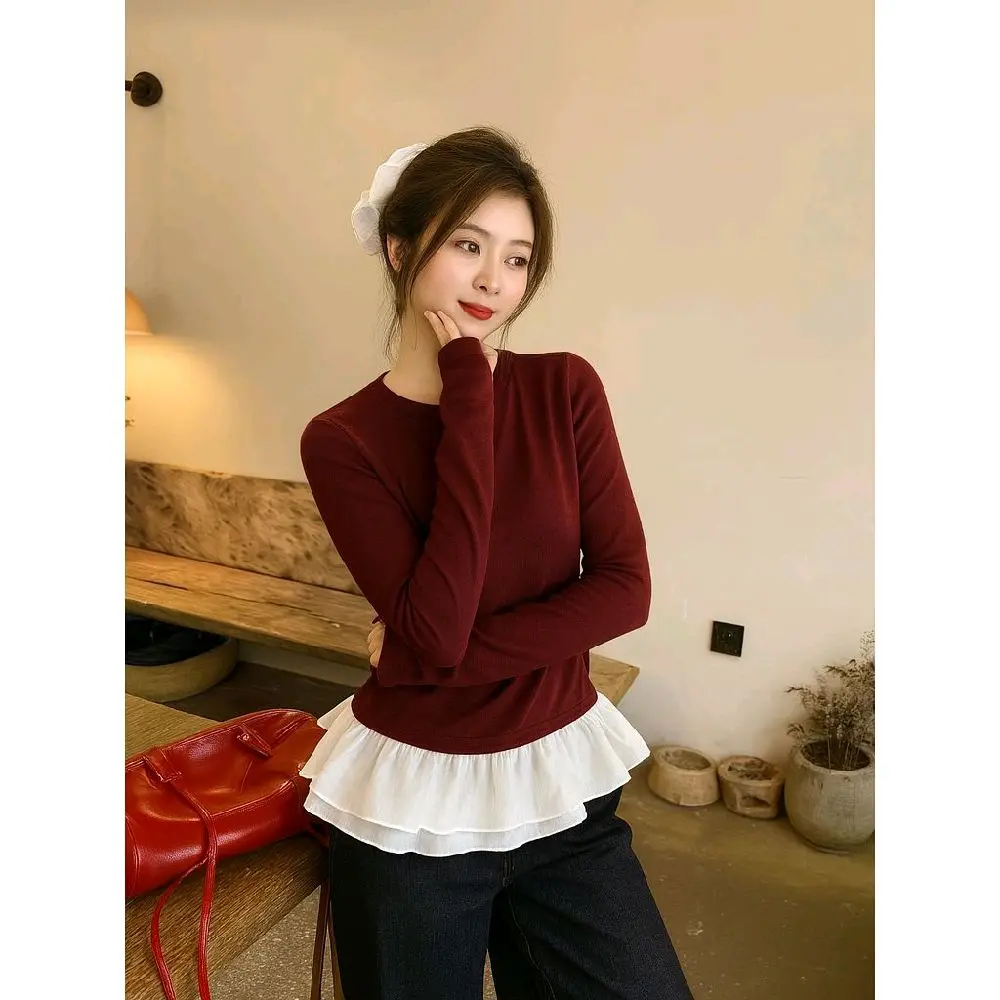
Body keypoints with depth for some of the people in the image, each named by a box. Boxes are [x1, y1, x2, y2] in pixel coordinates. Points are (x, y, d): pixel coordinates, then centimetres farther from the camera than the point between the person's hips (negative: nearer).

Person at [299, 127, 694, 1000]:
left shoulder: (566, 389, -6)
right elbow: (434, 627, -22)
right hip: (410, 799, -1)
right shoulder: (342, 440, -10)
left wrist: (443, 655, -16)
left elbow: (625, 590, -10)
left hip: (560, 778, 2)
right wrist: (470, 404, -21)